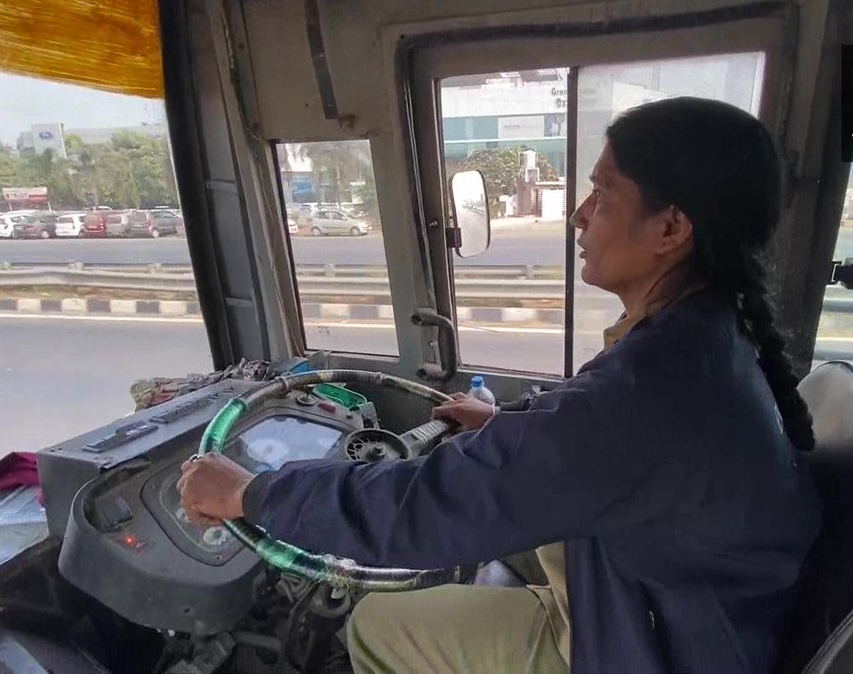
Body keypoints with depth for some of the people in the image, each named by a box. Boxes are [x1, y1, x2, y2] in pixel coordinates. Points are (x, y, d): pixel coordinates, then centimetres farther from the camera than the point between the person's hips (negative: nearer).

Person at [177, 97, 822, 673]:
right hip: (689, 601, 8)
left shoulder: (648, 385, -38)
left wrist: (249, 493, -20)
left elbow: (424, 506, -33)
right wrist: (510, 424, 17)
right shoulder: (712, 330, -8)